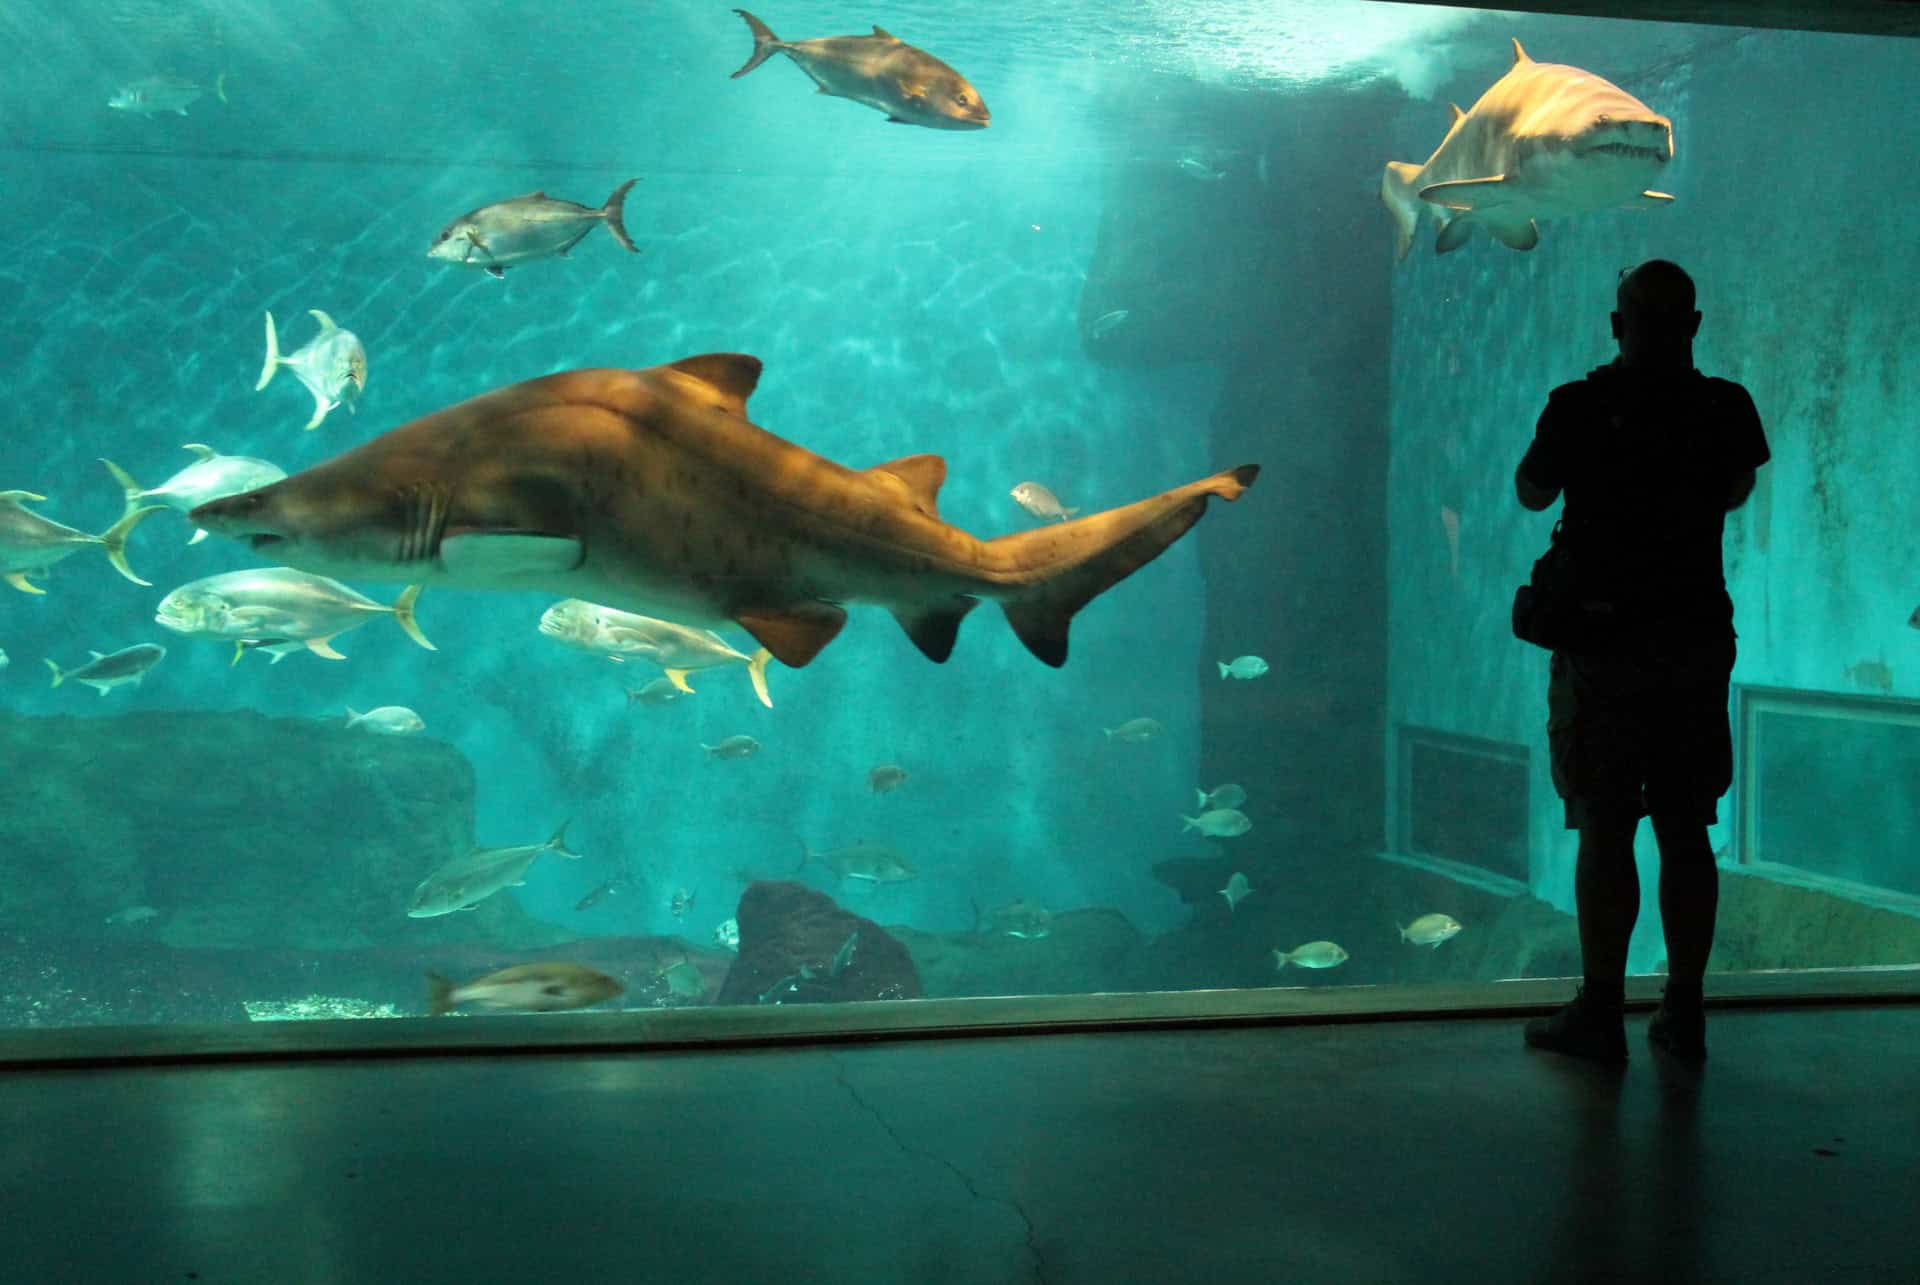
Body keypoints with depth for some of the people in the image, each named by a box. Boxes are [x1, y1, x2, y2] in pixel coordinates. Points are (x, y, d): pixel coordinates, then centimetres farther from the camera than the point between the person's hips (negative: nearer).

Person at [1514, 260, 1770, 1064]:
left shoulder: (1580, 407, -9)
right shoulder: (1726, 408, 1)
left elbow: (1532, 493, 9)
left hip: (1606, 643, -3)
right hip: (1699, 641, 4)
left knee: (1605, 831, 0)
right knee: (1687, 833, 9)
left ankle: (1600, 1014, 3)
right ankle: (1684, 1013, 15)